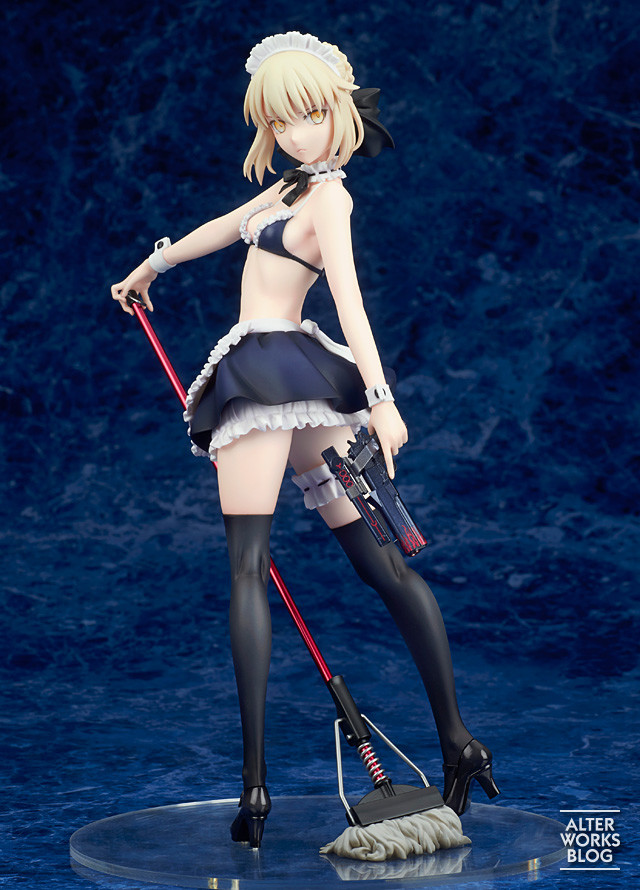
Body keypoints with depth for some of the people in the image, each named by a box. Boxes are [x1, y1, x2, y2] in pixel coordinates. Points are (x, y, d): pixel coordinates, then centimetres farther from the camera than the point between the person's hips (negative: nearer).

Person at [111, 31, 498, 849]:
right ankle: (456, 739, 1)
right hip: (305, 382, 9)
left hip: (265, 374, -9)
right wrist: (150, 265, 50)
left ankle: (255, 782, -12)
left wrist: (380, 398, -29)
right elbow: (223, 227, 36)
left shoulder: (328, 198, -5)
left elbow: (350, 299, -19)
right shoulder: (292, 187, 21)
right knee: (382, 562, 3)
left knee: (247, 567, -9)